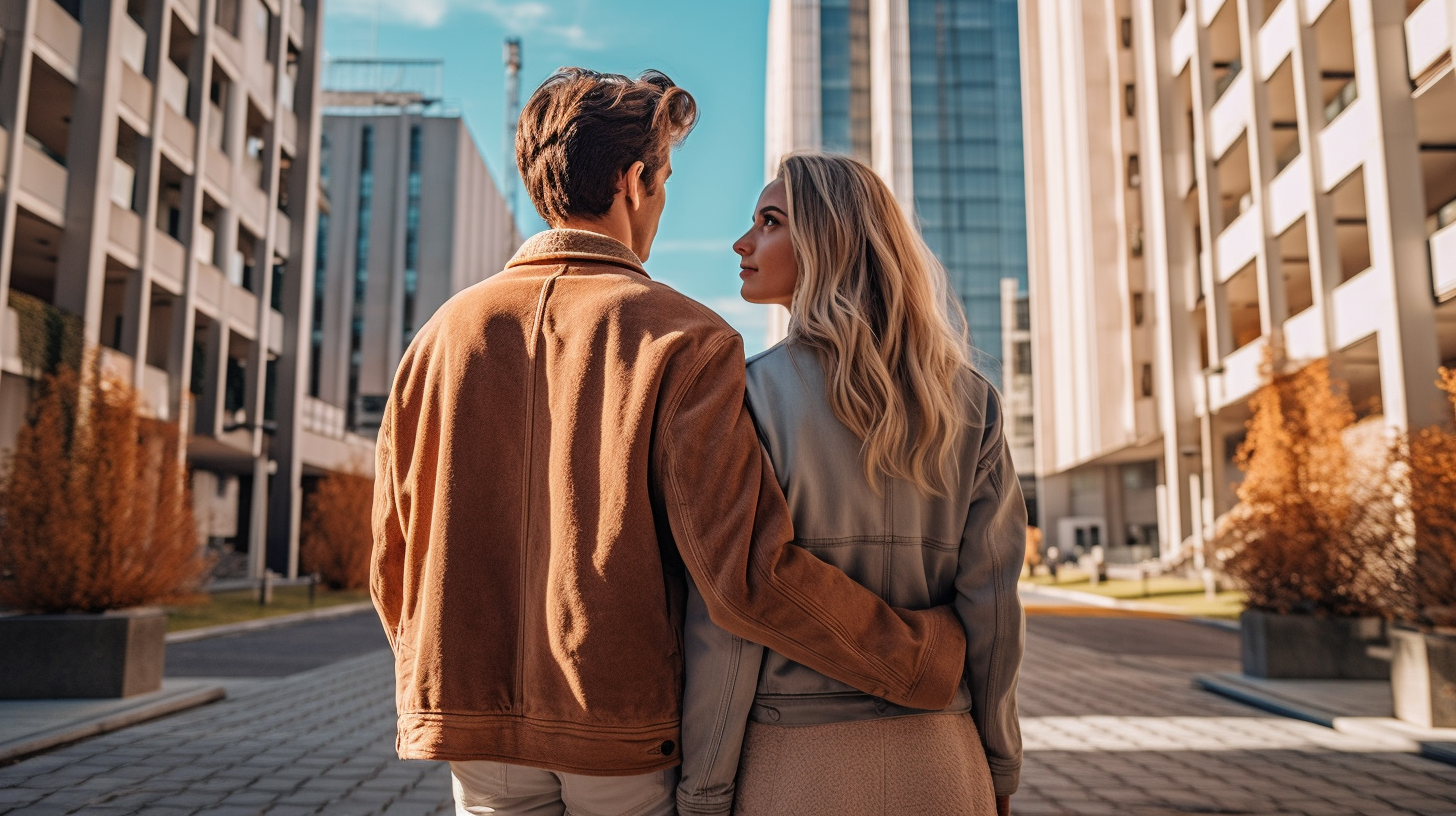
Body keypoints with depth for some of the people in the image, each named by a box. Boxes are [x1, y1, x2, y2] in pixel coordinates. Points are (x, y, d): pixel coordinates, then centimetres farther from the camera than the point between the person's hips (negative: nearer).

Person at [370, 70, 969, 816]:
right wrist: (927, 657, -8)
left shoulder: (446, 331, 0)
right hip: (631, 736, -3)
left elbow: (392, 557, 6)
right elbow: (747, 574, -20)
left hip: (477, 730, 4)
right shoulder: (682, 340, -12)